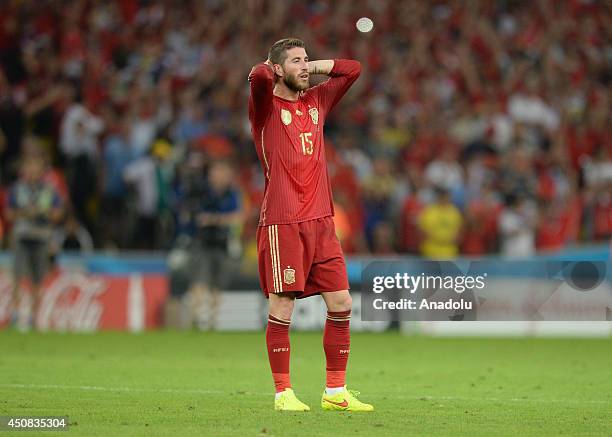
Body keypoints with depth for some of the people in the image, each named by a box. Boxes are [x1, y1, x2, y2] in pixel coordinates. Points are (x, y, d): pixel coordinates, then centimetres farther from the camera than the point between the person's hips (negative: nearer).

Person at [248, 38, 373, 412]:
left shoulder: (316, 101, 16)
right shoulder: (266, 106, -2)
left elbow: (353, 69, 22)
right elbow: (259, 76, -22)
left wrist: (313, 69, 12)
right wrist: (266, 72, 0)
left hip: (321, 219, 6)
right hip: (281, 222, -6)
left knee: (341, 303, 3)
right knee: (282, 307, -5)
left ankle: (336, 392, 11)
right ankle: (283, 393, 4)